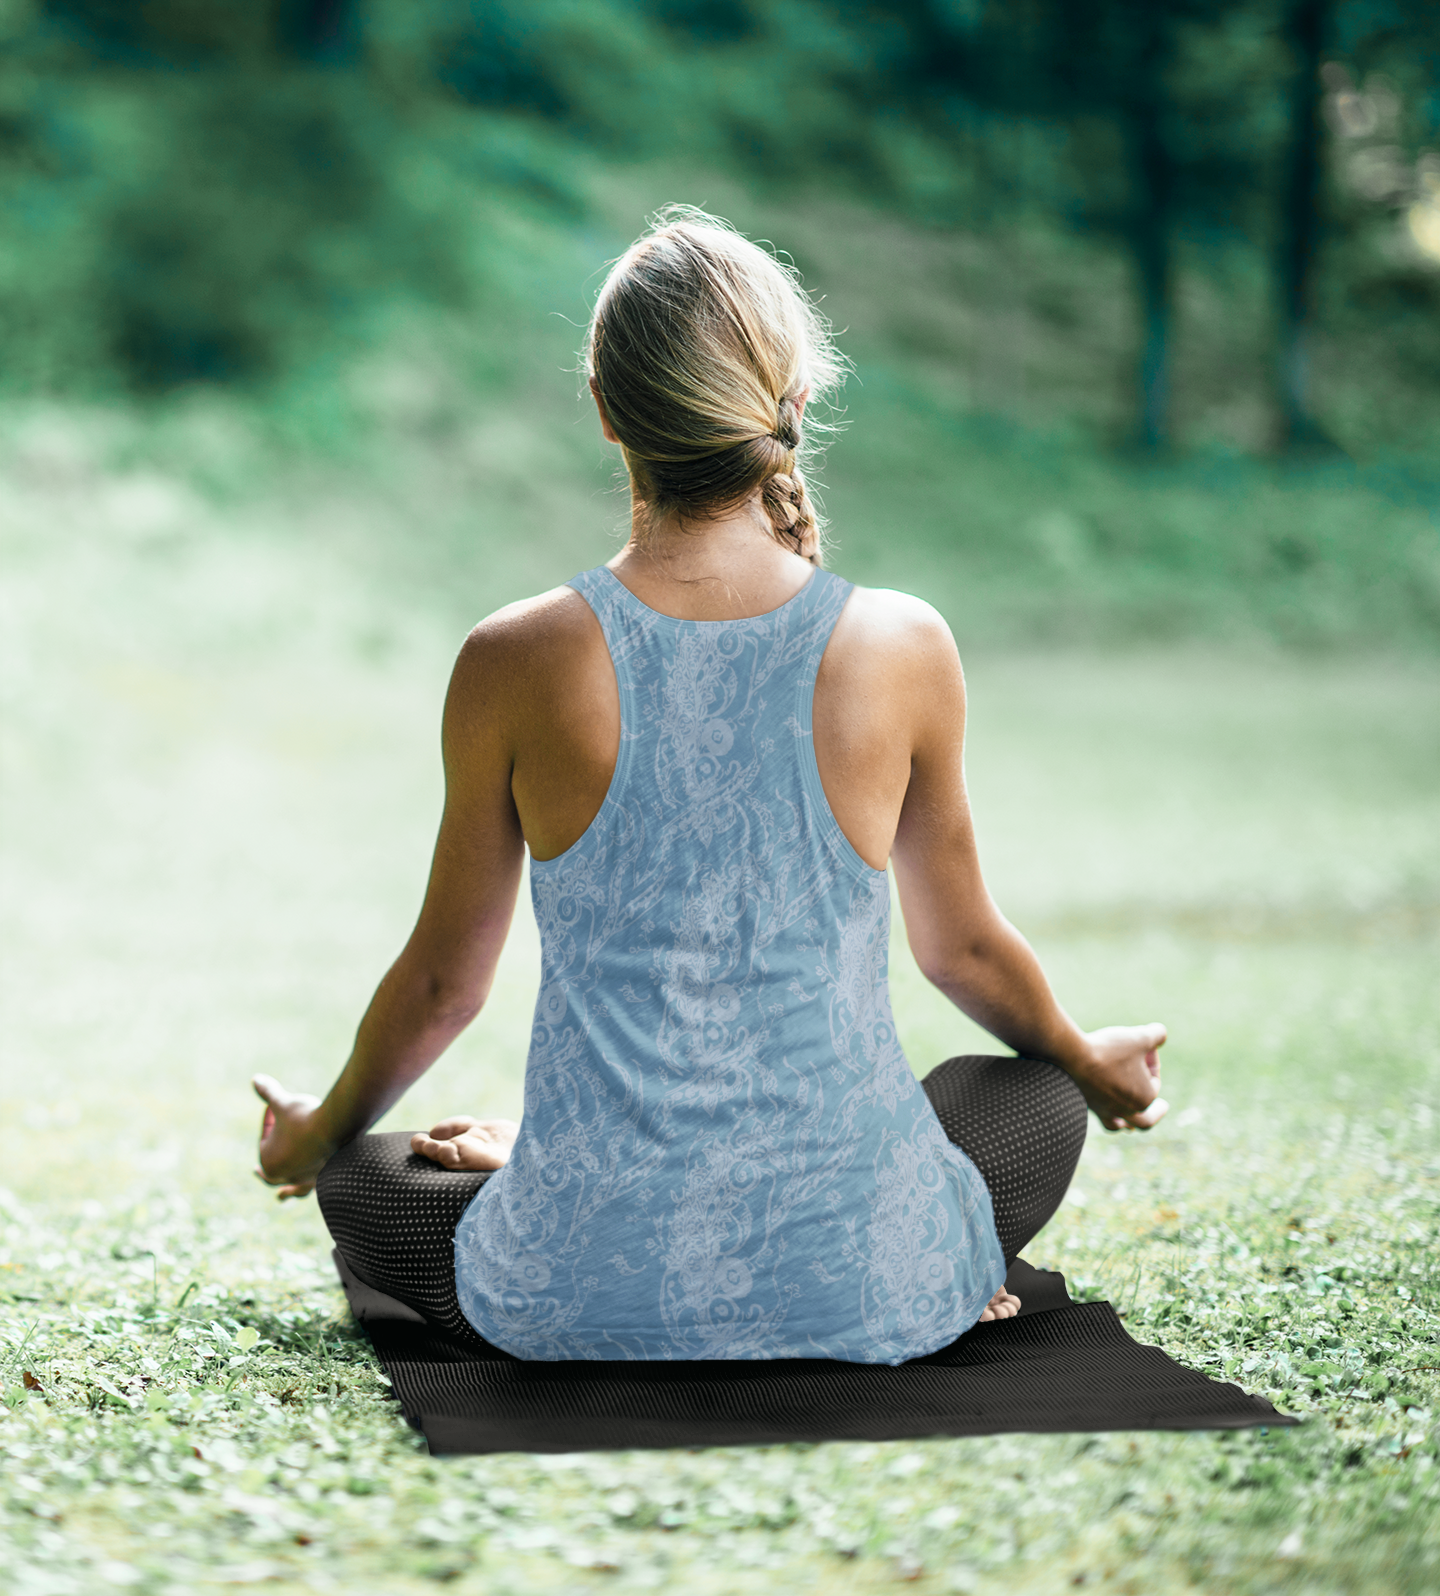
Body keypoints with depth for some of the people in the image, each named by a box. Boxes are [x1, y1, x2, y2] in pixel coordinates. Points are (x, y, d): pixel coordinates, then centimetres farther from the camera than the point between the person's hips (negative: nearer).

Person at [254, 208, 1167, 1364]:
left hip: (583, 1299, 0)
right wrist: (1091, 1064, 30)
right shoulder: (900, 650, -9)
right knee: (1037, 1098, 33)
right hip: (860, 1293, 0)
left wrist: (321, 1129, 25)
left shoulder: (518, 664, -10)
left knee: (367, 1181, 32)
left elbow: (444, 982, 4)